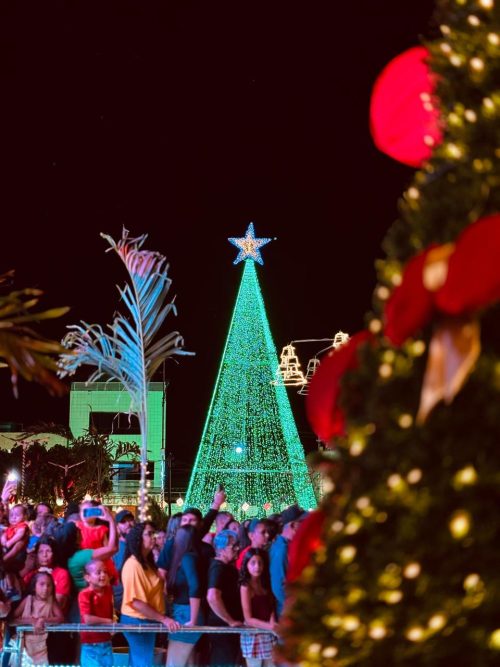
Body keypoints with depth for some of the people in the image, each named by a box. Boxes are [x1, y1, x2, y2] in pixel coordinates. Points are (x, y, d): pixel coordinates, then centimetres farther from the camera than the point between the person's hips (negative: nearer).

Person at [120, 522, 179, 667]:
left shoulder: (147, 562, 11)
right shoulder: (133, 565, -20)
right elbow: (136, 602, -24)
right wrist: (163, 619, -23)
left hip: (147, 621, 9)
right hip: (137, 622, -9)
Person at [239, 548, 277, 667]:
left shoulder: (265, 584, 8)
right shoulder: (245, 586, -11)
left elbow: (271, 608, 10)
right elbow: (248, 619, -14)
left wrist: (273, 623, -11)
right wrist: (270, 626, -24)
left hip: (269, 636, 6)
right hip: (253, 636, -6)